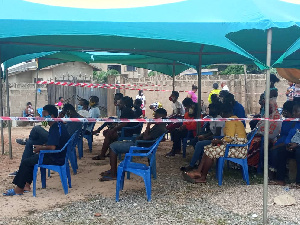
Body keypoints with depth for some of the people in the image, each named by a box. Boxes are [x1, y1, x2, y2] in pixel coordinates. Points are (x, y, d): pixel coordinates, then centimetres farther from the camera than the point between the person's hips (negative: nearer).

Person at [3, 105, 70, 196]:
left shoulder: (55, 128, -21)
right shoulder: (59, 125, 11)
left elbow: (52, 147, -29)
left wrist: (40, 148, -12)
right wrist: (42, 146, 11)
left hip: (54, 159, -11)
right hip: (58, 156, 11)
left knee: (25, 162, -6)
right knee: (32, 157, 20)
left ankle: (19, 189, 6)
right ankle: (26, 185, 16)